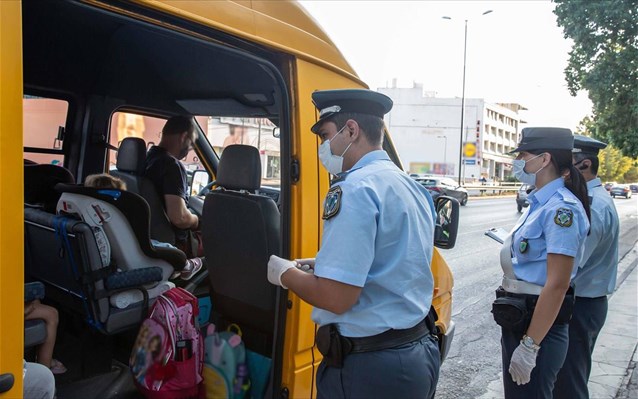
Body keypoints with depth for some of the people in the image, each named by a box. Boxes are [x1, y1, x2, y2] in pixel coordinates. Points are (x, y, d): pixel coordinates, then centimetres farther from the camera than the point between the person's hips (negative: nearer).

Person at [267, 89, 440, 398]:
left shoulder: (355, 189, -20)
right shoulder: (412, 187, 8)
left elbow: (336, 298, -26)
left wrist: (286, 273, -8)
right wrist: (323, 266, 12)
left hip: (371, 365, -9)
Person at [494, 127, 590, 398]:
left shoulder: (561, 208, -19)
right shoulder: (541, 202, 9)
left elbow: (557, 285, -23)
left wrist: (530, 346, -21)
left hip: (538, 324, -9)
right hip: (517, 321, 9)